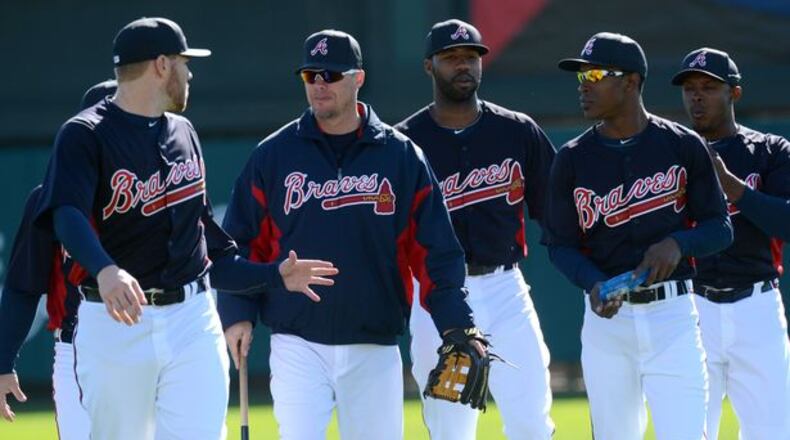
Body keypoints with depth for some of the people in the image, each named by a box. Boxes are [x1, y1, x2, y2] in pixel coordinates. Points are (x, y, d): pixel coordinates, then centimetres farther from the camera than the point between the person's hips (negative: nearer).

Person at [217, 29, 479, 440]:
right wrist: (237, 313, -4)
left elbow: (435, 250, 2)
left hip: (374, 349, 1)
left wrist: (456, 325, -7)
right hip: (298, 344, -1)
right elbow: (242, 243, 7)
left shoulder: (401, 156, 4)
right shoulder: (273, 155, 4)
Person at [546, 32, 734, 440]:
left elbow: (720, 227, 4)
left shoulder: (683, 146, 0)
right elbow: (561, 245, 5)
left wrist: (678, 244, -17)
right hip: (607, 316, 2)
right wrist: (593, 284, -15)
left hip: (671, 315, -2)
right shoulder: (573, 158, 4)